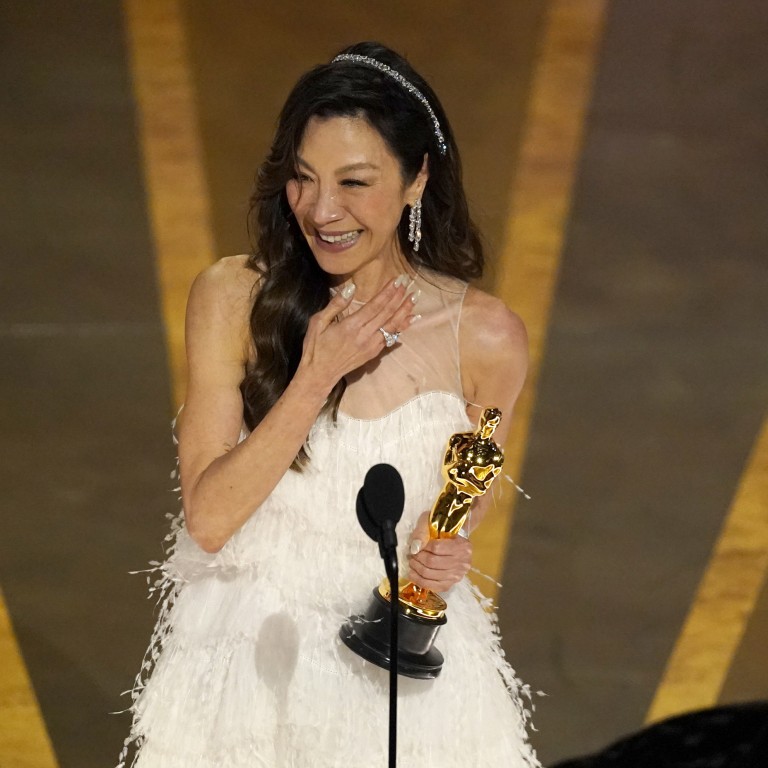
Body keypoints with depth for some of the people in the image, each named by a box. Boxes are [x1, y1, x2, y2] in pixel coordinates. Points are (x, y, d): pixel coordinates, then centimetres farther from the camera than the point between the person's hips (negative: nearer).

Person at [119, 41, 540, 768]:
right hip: (247, 654, 0)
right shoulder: (233, 297, -14)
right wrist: (314, 378, -25)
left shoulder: (484, 338, -14)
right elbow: (208, 518, -16)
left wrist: (447, 548, -15)